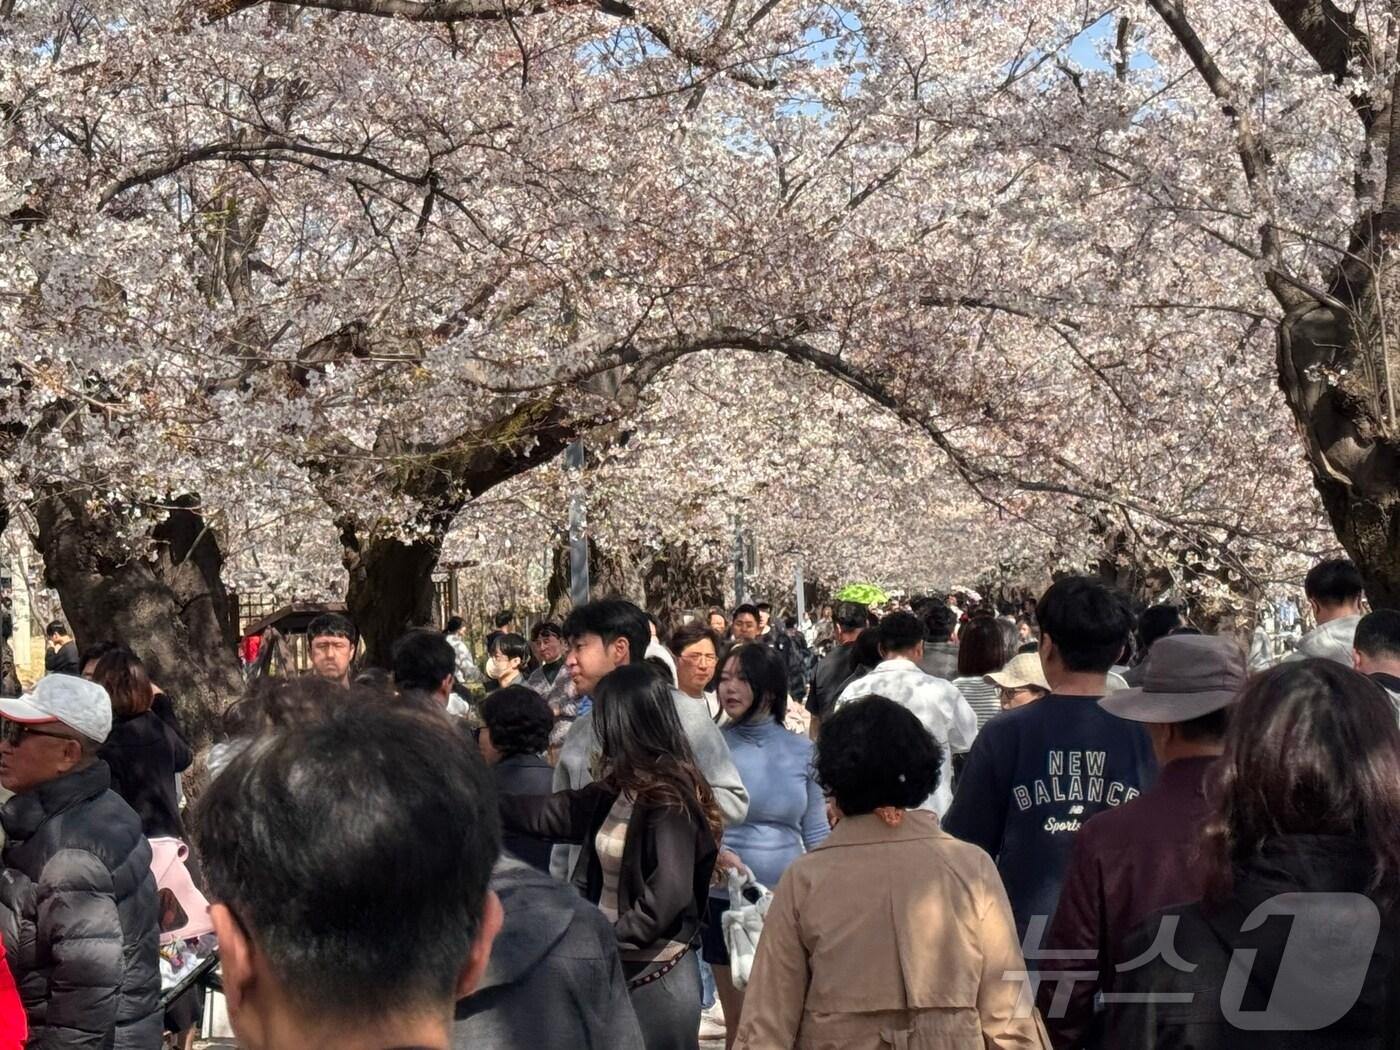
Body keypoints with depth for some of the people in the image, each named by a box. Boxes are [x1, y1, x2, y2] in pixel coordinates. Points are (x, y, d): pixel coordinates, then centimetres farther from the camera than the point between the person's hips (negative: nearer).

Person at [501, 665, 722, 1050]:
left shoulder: (669, 799, -19)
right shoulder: (618, 790, 6)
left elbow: (667, 899, -23)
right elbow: (550, 813, 15)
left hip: (655, 976, -8)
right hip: (613, 965, 8)